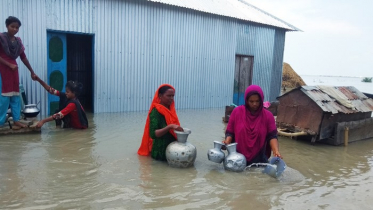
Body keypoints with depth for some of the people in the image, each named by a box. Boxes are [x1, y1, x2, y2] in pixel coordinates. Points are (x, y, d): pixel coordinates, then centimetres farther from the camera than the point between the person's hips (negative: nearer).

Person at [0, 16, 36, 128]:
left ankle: (16, 120, 10)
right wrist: (9, 65, -15)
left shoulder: (18, 41, 10)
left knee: (15, 94, 5)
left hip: (14, 68, 6)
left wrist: (32, 72, 16)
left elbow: (23, 57, 15)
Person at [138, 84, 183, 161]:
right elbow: (153, 134, -22)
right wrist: (170, 126, -31)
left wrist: (179, 130, -4)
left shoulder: (170, 109, 8)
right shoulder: (156, 111, -14)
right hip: (161, 150, -8)